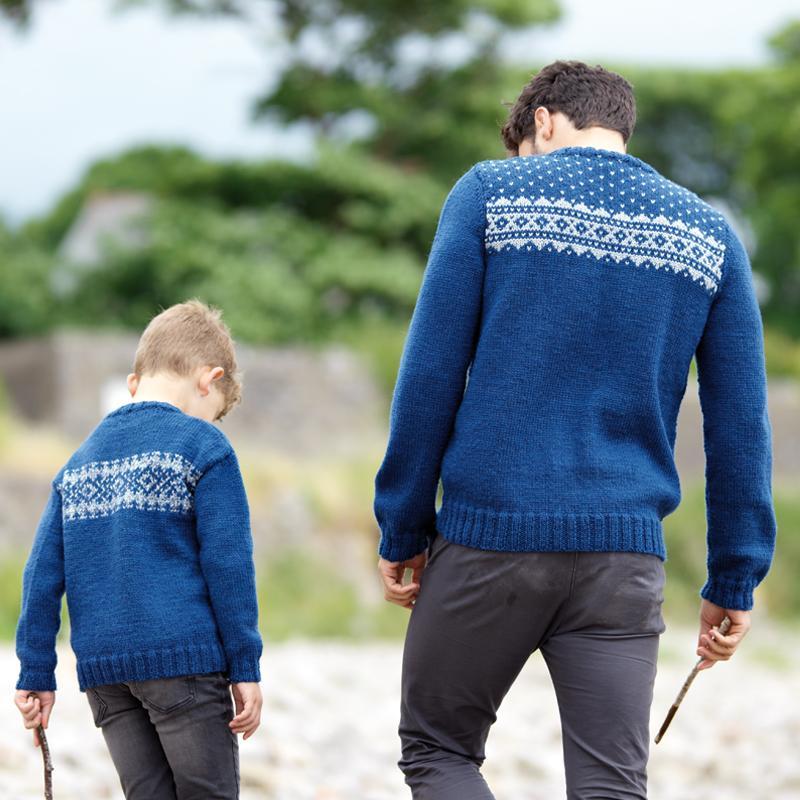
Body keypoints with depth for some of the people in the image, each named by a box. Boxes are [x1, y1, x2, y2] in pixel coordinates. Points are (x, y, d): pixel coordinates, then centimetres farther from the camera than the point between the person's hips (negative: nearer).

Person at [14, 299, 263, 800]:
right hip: (183, 658, -5)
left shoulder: (80, 461, 15)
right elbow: (228, 565, -7)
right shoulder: (202, 446, -3)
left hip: (103, 666, 6)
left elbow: (43, 573, 11)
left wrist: (37, 674, 13)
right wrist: (245, 667, -4)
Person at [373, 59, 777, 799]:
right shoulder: (711, 235, 9)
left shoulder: (491, 191, 2)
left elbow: (430, 376, -2)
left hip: (488, 534, -2)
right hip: (625, 555, 2)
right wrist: (734, 583, 12)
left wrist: (403, 531, 3)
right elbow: (741, 424, 7)